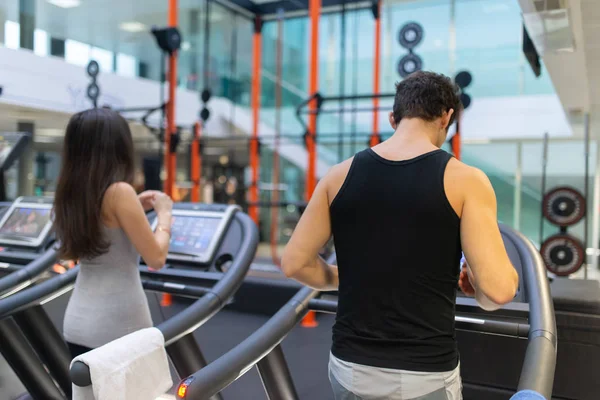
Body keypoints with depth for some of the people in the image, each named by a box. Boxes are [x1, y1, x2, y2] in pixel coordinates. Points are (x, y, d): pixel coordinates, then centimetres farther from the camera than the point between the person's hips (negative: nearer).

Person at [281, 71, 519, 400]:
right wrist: (472, 280, 6)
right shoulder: (463, 180, -11)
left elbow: (295, 263, 0)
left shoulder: (340, 175, -2)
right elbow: (498, 288, -16)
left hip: (350, 366, 3)